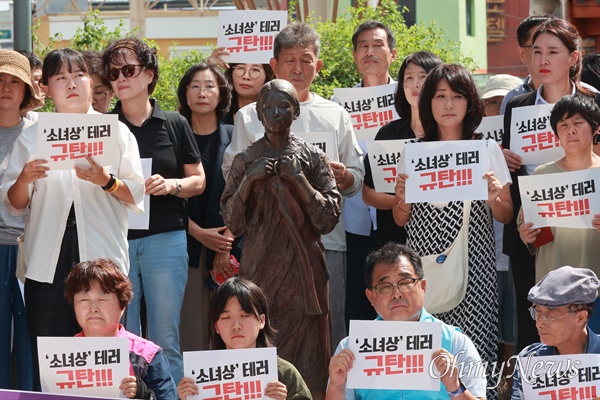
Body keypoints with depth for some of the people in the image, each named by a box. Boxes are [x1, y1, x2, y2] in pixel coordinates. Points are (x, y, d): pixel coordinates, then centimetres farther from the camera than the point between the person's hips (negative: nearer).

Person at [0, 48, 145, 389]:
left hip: (102, 256, -1)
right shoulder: (32, 137, 12)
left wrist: (106, 181, -14)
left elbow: (137, 196, 4)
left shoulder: (116, 131, 10)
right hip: (49, 261, 1)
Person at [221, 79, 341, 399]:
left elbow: (328, 220, -2)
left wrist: (299, 180, -12)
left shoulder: (313, 159, 5)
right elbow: (232, 223, 4)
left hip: (302, 271, -1)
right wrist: (249, 181, -9)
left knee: (304, 350, -3)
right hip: (259, 269, 1)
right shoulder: (245, 161, 8)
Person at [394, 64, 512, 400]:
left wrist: (494, 197, -11)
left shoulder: (488, 150, 6)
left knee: (473, 346, -11)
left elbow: (506, 217, 10)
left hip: (473, 262, -1)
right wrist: (403, 198, -7)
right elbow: (401, 220, 14)